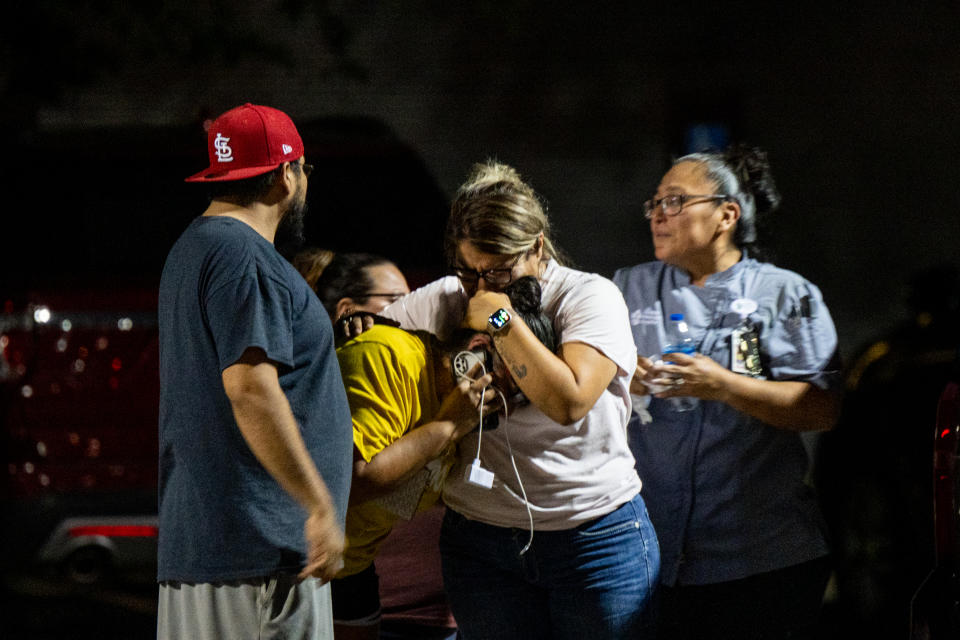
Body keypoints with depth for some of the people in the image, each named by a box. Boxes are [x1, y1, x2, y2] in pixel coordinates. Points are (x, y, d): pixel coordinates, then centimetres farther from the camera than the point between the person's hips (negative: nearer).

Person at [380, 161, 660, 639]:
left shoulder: (590, 296, -7)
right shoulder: (442, 302, 5)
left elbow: (569, 400, -20)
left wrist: (502, 321, -17)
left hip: (595, 538, -3)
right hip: (479, 541, 3)